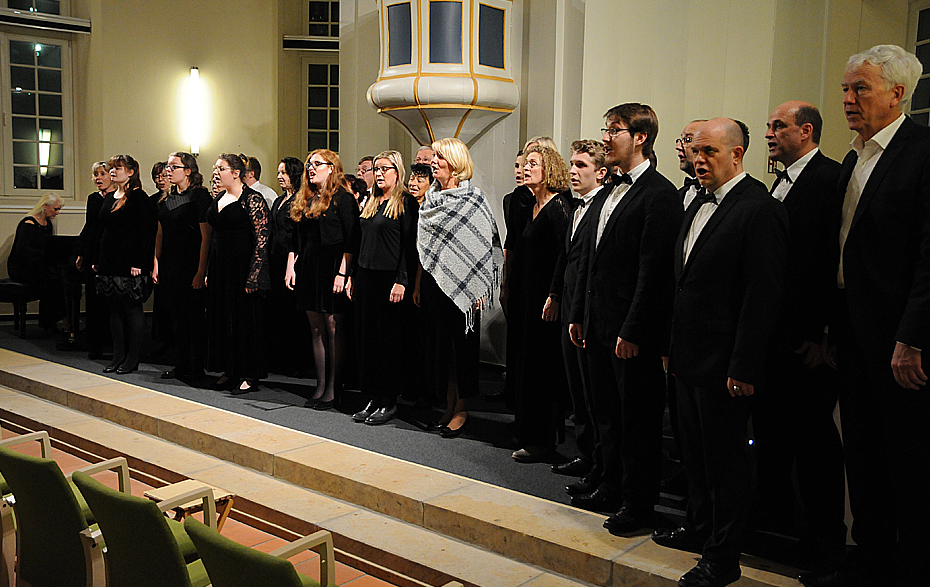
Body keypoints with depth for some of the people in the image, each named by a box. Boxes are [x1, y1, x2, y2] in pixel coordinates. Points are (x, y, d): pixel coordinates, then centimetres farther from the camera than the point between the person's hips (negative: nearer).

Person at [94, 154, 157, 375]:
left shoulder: (139, 197, -8)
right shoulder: (109, 198, 15)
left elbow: (145, 232, -13)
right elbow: (102, 231, 19)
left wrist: (138, 263, -19)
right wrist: (98, 261, 15)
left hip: (129, 263, -8)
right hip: (110, 262, 8)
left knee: (132, 308, -1)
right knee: (114, 309, 10)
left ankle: (132, 359, 7)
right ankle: (118, 356, 17)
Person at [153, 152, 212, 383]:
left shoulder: (200, 197, -9)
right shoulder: (166, 199, 13)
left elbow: (206, 237, -13)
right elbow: (160, 234, 17)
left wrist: (201, 271, -17)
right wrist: (156, 265, 10)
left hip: (191, 267, -7)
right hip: (169, 267, 7)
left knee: (194, 317, -1)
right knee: (175, 317, 11)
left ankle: (195, 369, 8)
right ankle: (181, 366, 21)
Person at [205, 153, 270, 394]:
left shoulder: (252, 199, -11)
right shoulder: (218, 200, 14)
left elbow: (262, 238, -15)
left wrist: (253, 275, -20)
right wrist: (209, 271, 15)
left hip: (243, 264, -8)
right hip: (219, 265, 8)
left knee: (245, 317, -2)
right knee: (222, 317, 11)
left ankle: (249, 375, 7)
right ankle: (229, 370, 22)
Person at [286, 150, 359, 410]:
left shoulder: (343, 198, -6)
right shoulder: (305, 200, 16)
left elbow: (351, 239, -12)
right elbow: (295, 239, 19)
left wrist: (343, 272, -18)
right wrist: (291, 267, 10)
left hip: (331, 269, -7)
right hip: (307, 270, 7)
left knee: (334, 327, -3)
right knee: (316, 327, 9)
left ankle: (333, 388, 3)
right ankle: (320, 385, 15)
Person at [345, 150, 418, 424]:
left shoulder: (406, 202, -7)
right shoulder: (371, 203, 16)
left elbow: (410, 245, -13)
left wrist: (402, 281, -19)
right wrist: (352, 275, 14)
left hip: (390, 279, -7)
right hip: (365, 278, 8)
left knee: (389, 339, -1)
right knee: (367, 337, 9)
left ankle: (389, 401, 9)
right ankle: (374, 398, 18)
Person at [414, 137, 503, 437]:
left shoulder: (473, 199, -7)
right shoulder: (431, 199, 11)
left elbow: (482, 244, -10)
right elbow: (424, 248, 14)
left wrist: (478, 288, -15)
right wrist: (418, 285, 12)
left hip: (462, 284, -6)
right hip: (434, 281, 6)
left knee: (462, 343, 2)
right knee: (440, 343, 9)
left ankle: (461, 410, 13)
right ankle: (449, 407, 20)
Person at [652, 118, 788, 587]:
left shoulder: (759, 209, -15)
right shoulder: (699, 204, 13)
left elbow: (763, 296, -19)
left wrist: (743, 368, -20)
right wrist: (673, 345, 14)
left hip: (723, 365, -8)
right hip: (688, 357, 8)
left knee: (724, 460, 4)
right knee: (695, 454, 20)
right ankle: (699, 528, 37)